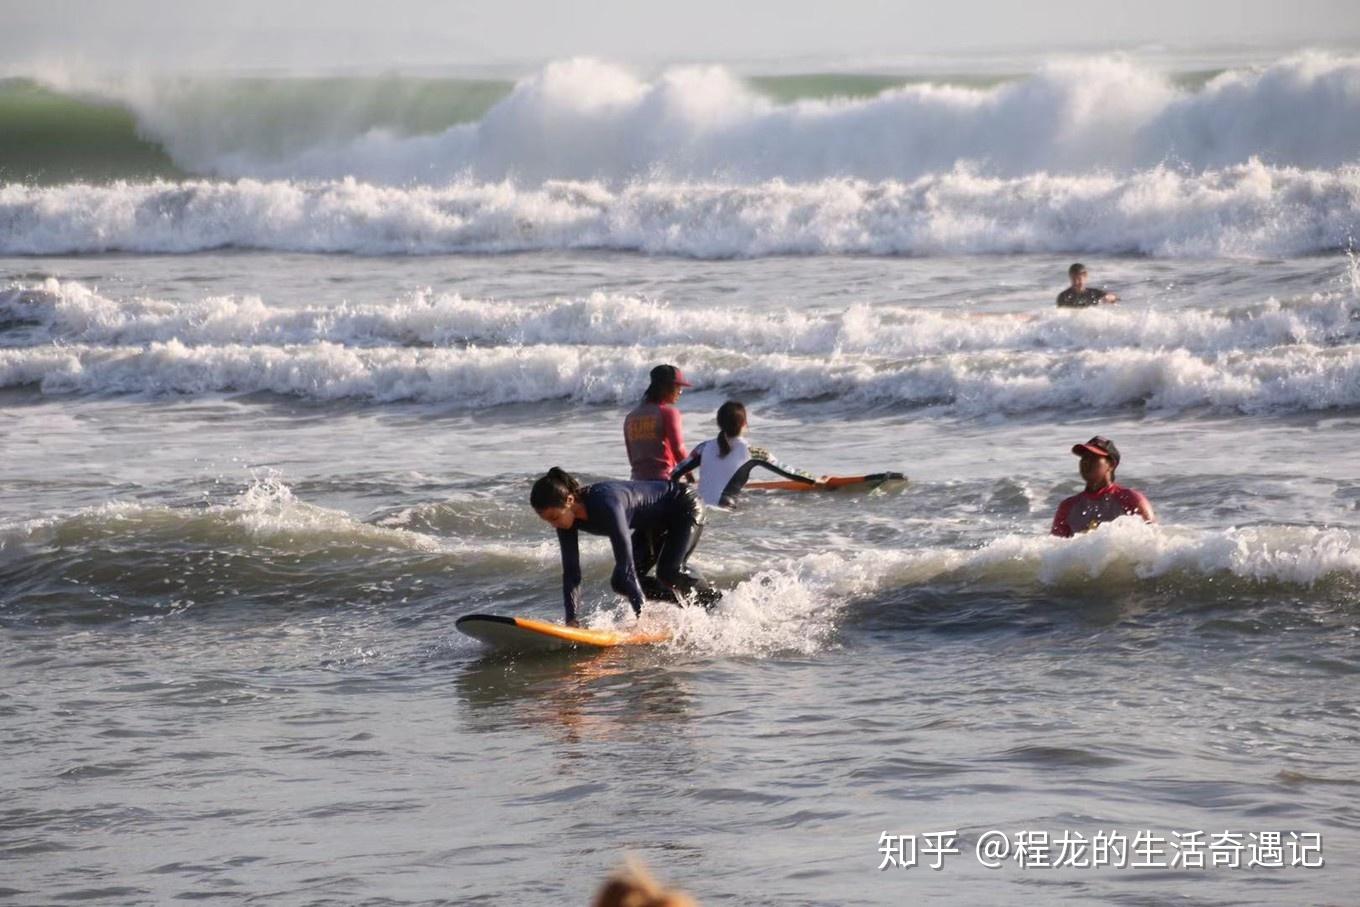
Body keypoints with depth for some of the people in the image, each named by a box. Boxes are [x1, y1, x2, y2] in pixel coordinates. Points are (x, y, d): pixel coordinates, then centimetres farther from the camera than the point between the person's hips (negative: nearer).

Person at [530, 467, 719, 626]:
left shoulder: (605, 505, -40)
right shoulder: (567, 514, -17)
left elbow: (626, 565, -40)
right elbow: (571, 572, -12)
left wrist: (641, 616, -39)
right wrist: (571, 620, -20)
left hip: (684, 507, -8)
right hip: (652, 526, 8)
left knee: (669, 572, -28)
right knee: (621, 583, -4)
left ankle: (715, 601, -2)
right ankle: (690, 602, 9)